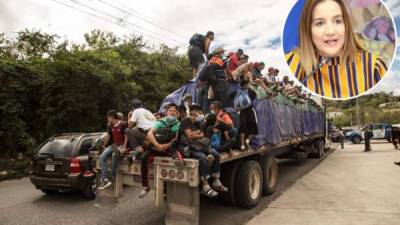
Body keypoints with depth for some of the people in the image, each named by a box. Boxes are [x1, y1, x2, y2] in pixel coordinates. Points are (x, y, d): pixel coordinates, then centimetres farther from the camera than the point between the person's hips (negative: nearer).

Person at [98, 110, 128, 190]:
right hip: (114, 145, 7)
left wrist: (124, 147, -20)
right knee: (102, 156, -16)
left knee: (114, 155, -37)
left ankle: (112, 177, -23)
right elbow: (107, 136, 23)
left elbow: (126, 136, -11)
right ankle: (105, 179, -21)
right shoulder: (110, 126, 12)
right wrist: (104, 146, 29)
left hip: (122, 145, -7)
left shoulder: (123, 124, -10)